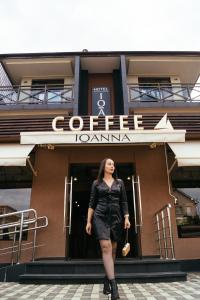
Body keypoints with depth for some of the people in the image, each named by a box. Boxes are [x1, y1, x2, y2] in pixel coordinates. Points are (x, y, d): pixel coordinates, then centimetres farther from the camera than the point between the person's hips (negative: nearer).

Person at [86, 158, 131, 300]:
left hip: (116, 218, 3)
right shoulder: (97, 183, 7)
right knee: (106, 248, -16)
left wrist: (126, 218, -1)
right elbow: (92, 203, 6)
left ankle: (106, 281, 21)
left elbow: (124, 202, 10)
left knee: (113, 250, 6)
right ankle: (113, 285, -17)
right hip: (100, 217, -3)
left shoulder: (120, 182, 12)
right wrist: (89, 221, 2)